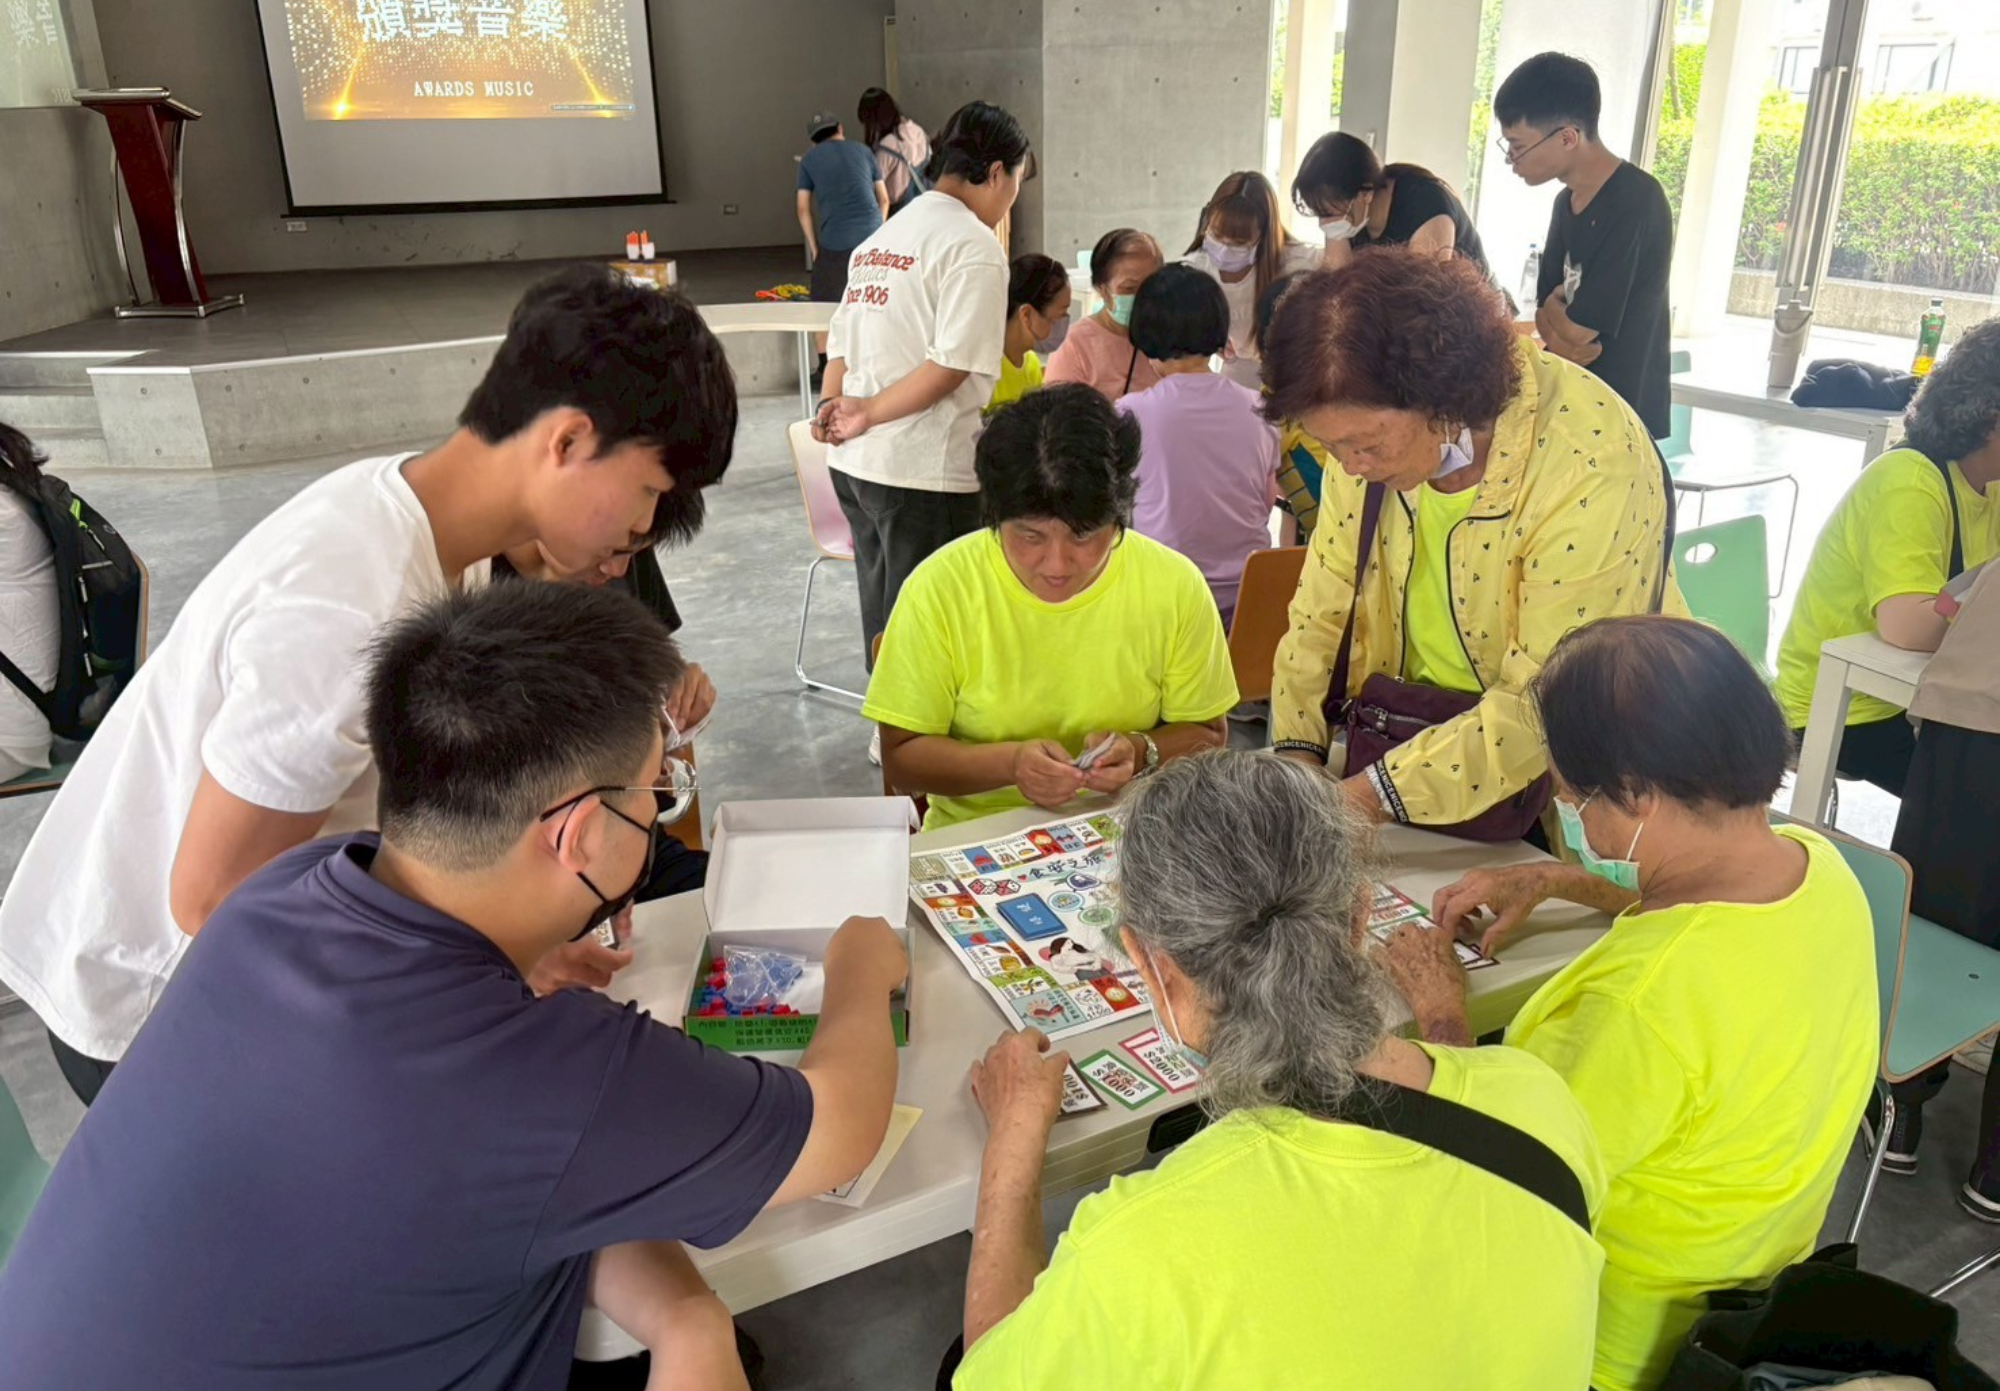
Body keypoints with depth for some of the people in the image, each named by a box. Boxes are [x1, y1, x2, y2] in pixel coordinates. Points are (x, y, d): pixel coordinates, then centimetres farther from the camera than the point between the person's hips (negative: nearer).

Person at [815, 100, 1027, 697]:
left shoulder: (881, 237, 17)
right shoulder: (973, 244, -9)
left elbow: (841, 342, 14)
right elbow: (953, 364, -18)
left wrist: (832, 407, 2)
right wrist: (869, 414, -12)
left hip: (854, 462, 8)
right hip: (925, 469, -8)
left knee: (884, 614, 19)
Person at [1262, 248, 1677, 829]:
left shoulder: (1591, 469, -25)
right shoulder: (1368, 431, -7)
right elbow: (1325, 611, 1)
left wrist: (1374, 793, -29)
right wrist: (1297, 752, -11)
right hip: (1419, 735, 4)